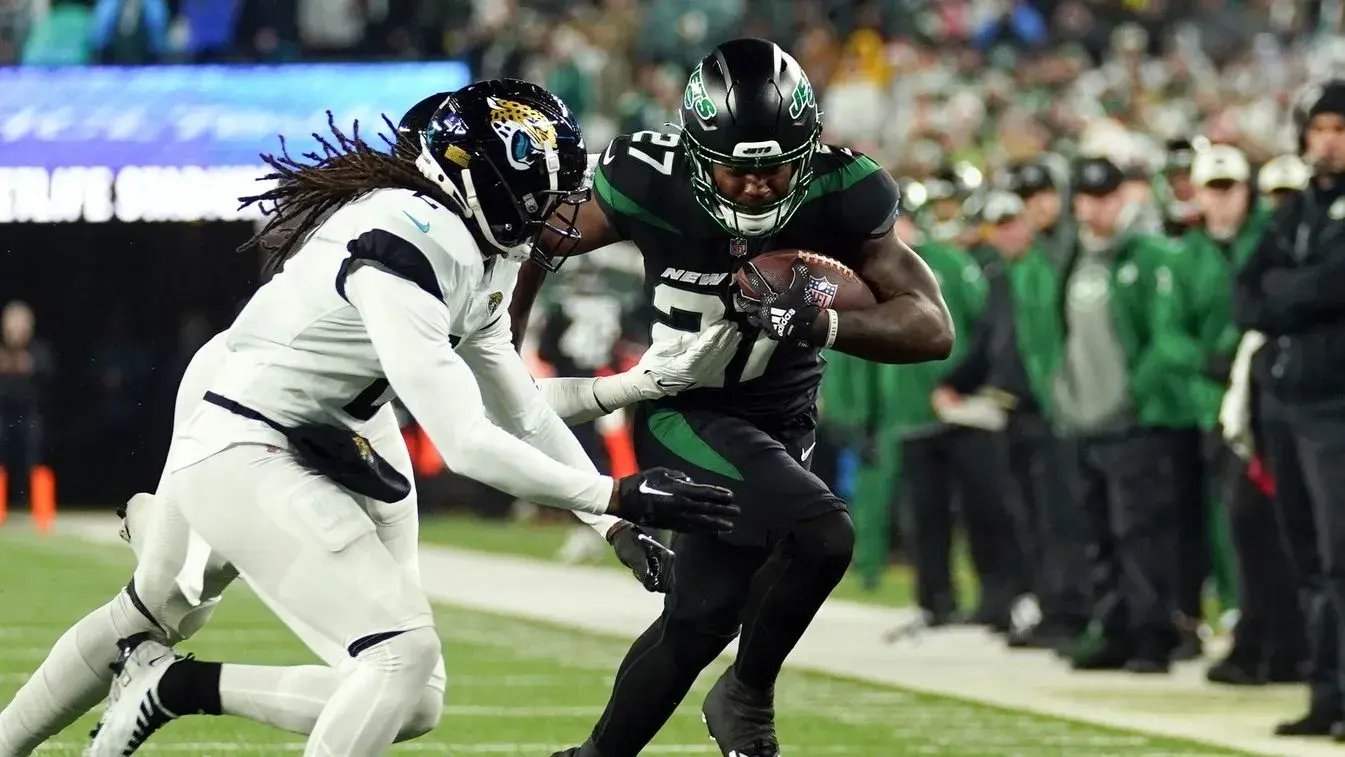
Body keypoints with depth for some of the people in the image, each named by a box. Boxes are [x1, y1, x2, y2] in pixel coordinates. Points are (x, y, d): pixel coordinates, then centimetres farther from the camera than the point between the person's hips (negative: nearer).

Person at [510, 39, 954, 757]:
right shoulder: (650, 183, -20)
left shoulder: (837, 197, -17)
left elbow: (933, 328, -17)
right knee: (820, 535, -25)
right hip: (685, 418, -4)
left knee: (702, 617, 9)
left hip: (780, 425, 4)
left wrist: (824, 323, -35)